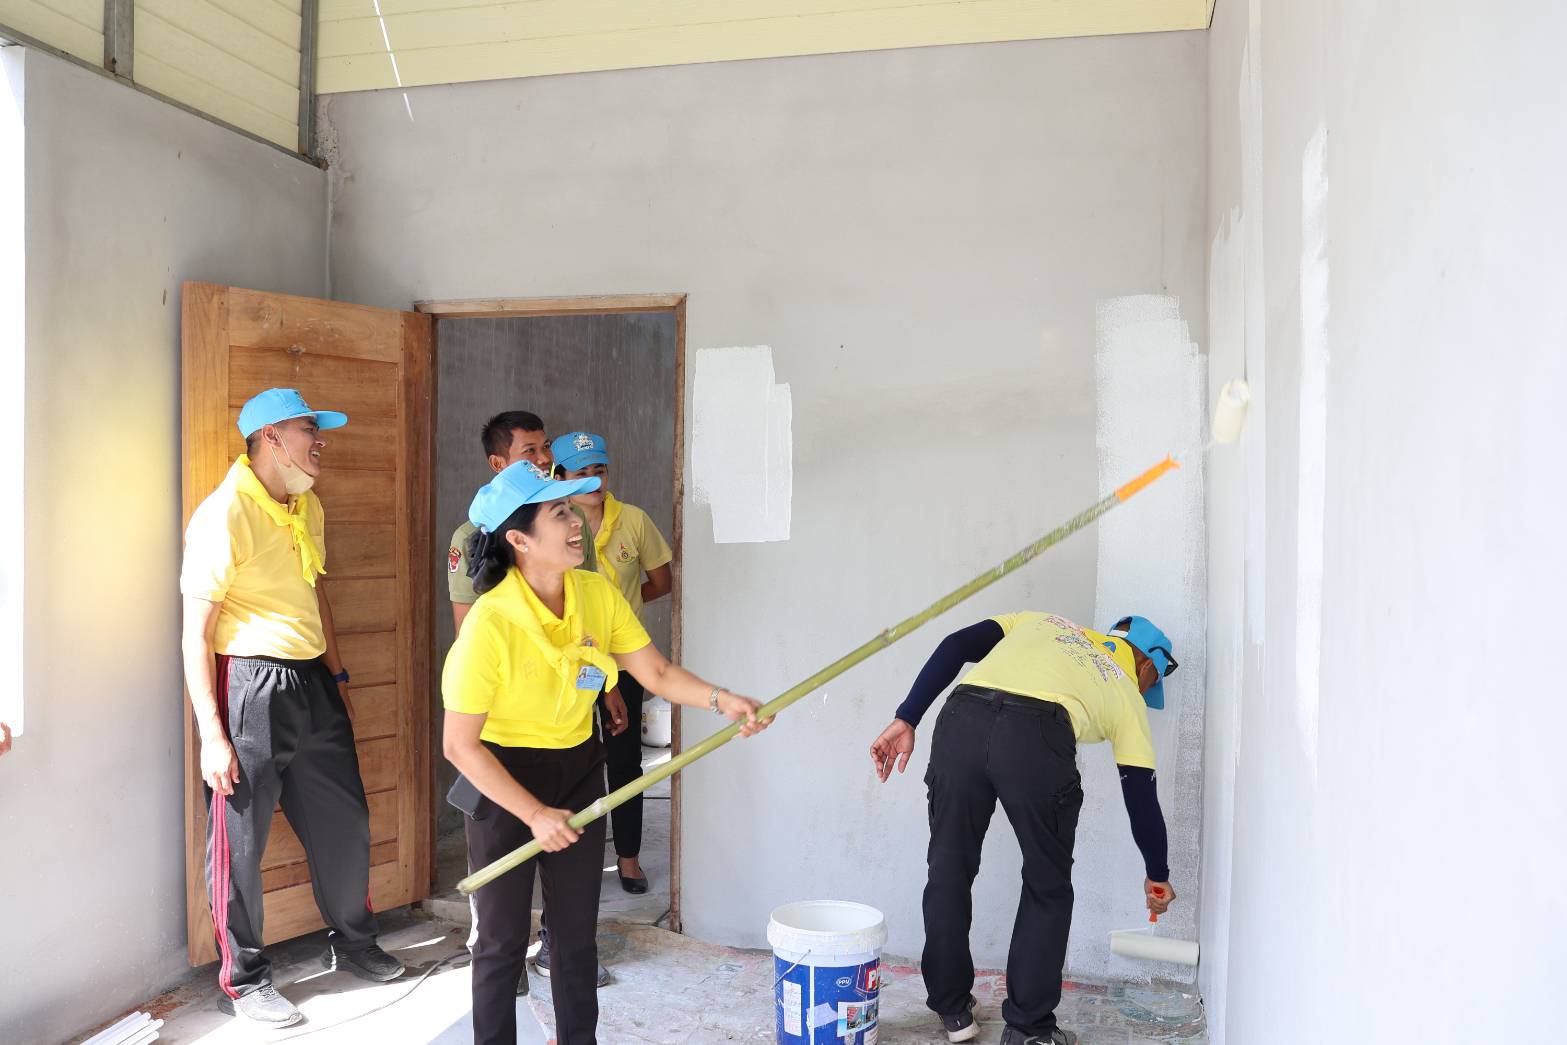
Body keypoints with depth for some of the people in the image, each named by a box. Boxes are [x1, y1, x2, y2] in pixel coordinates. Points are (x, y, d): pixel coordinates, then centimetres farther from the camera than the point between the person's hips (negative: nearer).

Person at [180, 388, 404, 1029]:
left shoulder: (308, 507, 10)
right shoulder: (223, 514, -15)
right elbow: (196, 633, -15)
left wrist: (337, 674, 22)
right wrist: (211, 733, -17)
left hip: (312, 685, 8)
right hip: (248, 688, -8)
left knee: (344, 821, 16)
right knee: (240, 839, 5)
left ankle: (352, 942, 36)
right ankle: (245, 979, 23)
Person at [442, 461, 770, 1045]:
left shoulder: (598, 594, -10)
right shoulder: (490, 622, -26)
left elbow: (658, 673, -4)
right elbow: (460, 745, -22)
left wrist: (720, 700, -20)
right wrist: (534, 813, -21)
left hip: (578, 768, 5)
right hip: (503, 778, -5)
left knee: (577, 930, 15)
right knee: (504, 940, 6)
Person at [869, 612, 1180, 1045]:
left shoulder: (1040, 622, 37)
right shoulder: (1126, 691, 30)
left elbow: (956, 647, 20)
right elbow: (1141, 796, 32)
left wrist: (906, 720, 16)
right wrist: (1157, 876, 48)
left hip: (961, 720, 3)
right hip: (1037, 737, -2)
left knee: (948, 871, 20)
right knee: (1047, 888, 21)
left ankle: (952, 1009, 34)